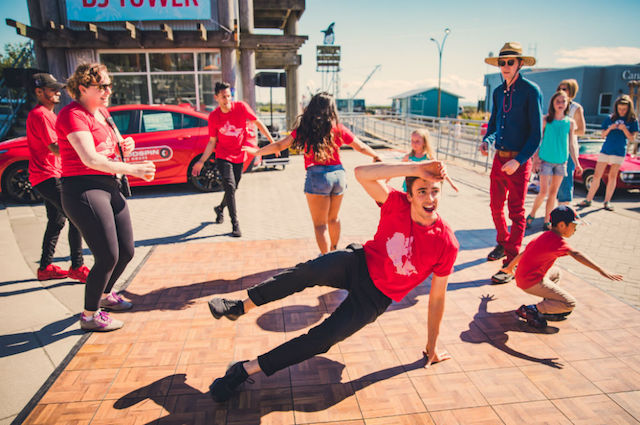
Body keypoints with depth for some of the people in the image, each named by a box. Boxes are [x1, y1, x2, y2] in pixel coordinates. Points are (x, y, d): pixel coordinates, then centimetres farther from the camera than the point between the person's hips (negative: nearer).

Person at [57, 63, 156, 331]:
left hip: (110, 187, 9)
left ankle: (104, 294, 38)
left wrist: (125, 147, 4)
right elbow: (90, 159, -23)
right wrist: (132, 169, -26)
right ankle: (90, 315, 12)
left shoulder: (102, 112, 17)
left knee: (126, 251, 12)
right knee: (108, 256, -8)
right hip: (83, 190, -9)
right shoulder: (73, 115, -12)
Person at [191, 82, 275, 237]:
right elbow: (212, 141, 0)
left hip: (239, 157, 2)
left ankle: (220, 208, 45)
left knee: (232, 189, 14)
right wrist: (201, 161, -5)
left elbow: (258, 123, -1)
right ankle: (235, 224, -11)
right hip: (223, 156, -2)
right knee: (230, 187, -17)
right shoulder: (213, 116, -7)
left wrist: (272, 141, -4)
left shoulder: (241, 107, -9)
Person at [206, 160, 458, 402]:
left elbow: (437, 298, -6)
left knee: (323, 339, -17)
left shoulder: (446, 244, -16)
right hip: (359, 263, 2)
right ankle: (241, 307, -12)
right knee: (309, 271, -29)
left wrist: (432, 347, 4)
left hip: (375, 298, -1)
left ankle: (246, 369, -6)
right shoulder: (398, 204, -13)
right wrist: (416, 168, -32)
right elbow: (362, 173, -25)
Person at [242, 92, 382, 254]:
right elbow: (361, 147, 11)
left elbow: (279, 145, -1)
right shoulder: (338, 129, 4)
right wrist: (376, 156, 29)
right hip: (339, 174, 4)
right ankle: (333, 251, 41)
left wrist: (256, 151, 12)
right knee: (333, 219, 24)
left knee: (320, 224, 7)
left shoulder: (304, 128, -2)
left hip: (317, 176, -4)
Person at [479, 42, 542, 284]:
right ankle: (503, 243, 36)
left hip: (519, 161, -6)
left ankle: (511, 262, 6)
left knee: (516, 212, -1)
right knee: (496, 207, 14)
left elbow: (536, 133, -10)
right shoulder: (498, 92, 10)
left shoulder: (531, 91, -9)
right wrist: (486, 141, 1)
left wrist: (519, 160, -19)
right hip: (499, 157, 6)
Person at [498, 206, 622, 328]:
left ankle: (551, 305, 21)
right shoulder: (556, 240, -14)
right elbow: (575, 254, -28)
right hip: (532, 282, -10)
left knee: (555, 272, 35)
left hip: (521, 277, 10)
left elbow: (523, 252, 24)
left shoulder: (545, 236, 14)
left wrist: (510, 267, 37)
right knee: (570, 304, -9)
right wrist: (601, 270, -32)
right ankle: (531, 310, -11)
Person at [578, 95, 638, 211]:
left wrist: (624, 129, -17)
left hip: (619, 152, -2)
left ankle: (607, 201, 9)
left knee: (612, 177, 2)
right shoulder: (610, 118, 6)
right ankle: (588, 200, 5)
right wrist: (610, 128, -11)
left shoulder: (633, 121, 2)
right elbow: (603, 135, 8)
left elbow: (632, 138, -2)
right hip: (605, 150, 2)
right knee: (597, 175, 0)